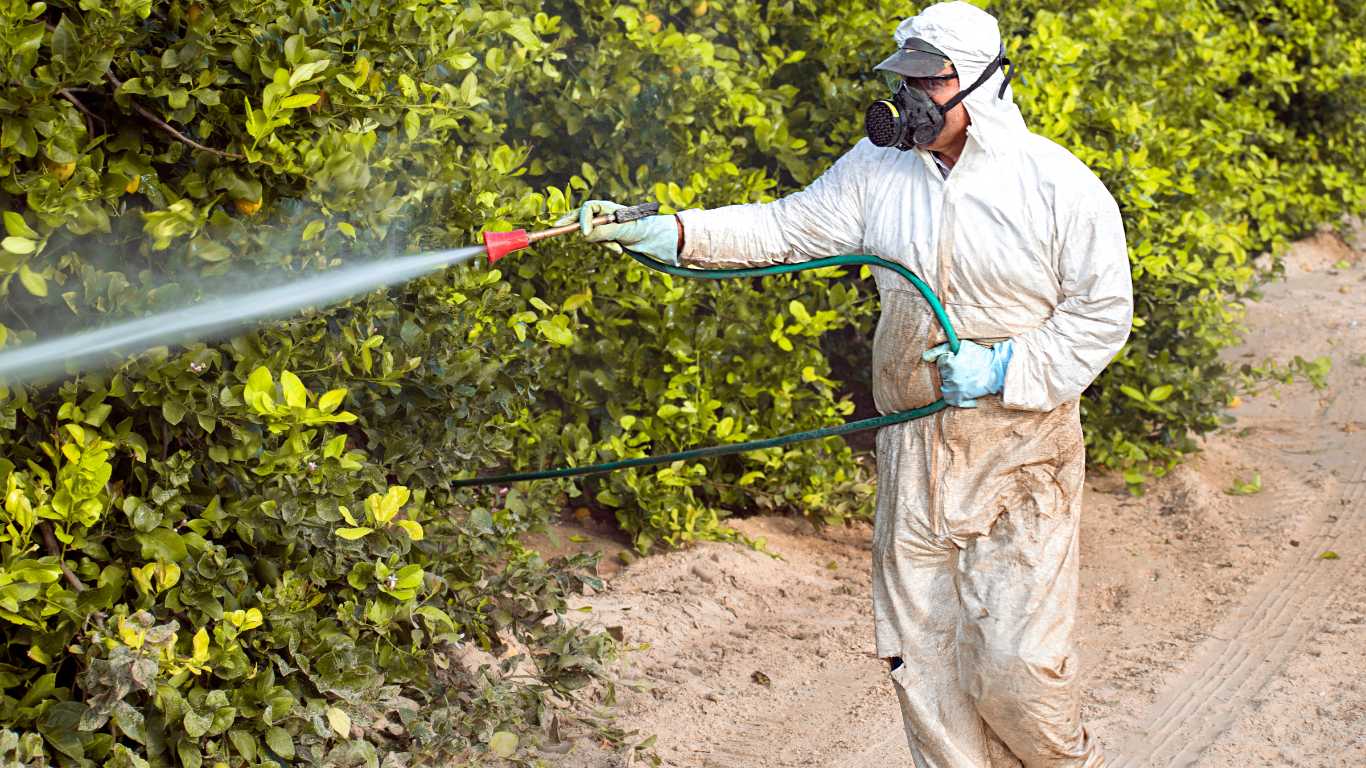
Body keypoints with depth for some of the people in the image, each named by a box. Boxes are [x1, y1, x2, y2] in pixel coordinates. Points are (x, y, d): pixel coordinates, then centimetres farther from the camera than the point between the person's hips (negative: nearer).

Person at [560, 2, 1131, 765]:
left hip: (1020, 452, -4)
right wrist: (670, 232, -12)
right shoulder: (881, 165, 3)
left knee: (1014, 657, -6)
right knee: (921, 651, 7)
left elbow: (1102, 314, -6)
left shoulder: (1060, 185, -9)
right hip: (913, 448, 4)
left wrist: (1005, 369, -17)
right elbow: (789, 227, 1)